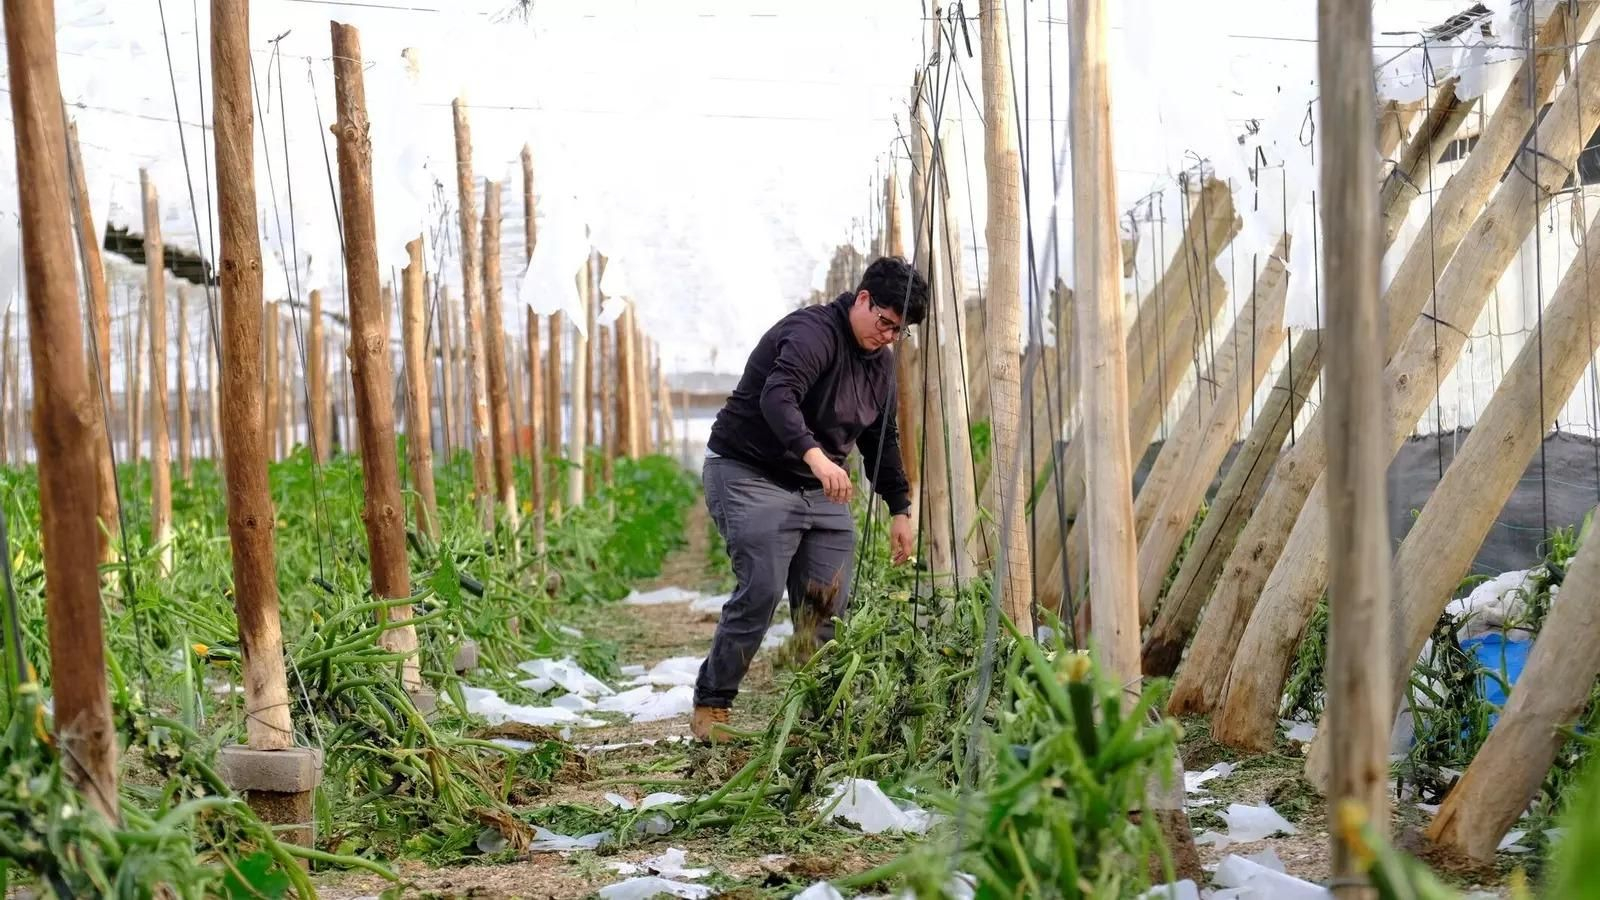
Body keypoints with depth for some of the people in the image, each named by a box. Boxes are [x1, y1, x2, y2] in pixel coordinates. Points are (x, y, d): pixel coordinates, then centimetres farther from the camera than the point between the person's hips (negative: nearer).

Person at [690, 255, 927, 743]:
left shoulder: (880, 360, 11)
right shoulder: (812, 332, -18)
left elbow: (882, 440, 22)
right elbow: (777, 397, -36)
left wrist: (899, 509, 17)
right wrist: (814, 454, -51)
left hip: (821, 488, 8)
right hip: (750, 477, -8)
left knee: (828, 602, -1)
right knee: (761, 591, -19)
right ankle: (710, 707, -9)